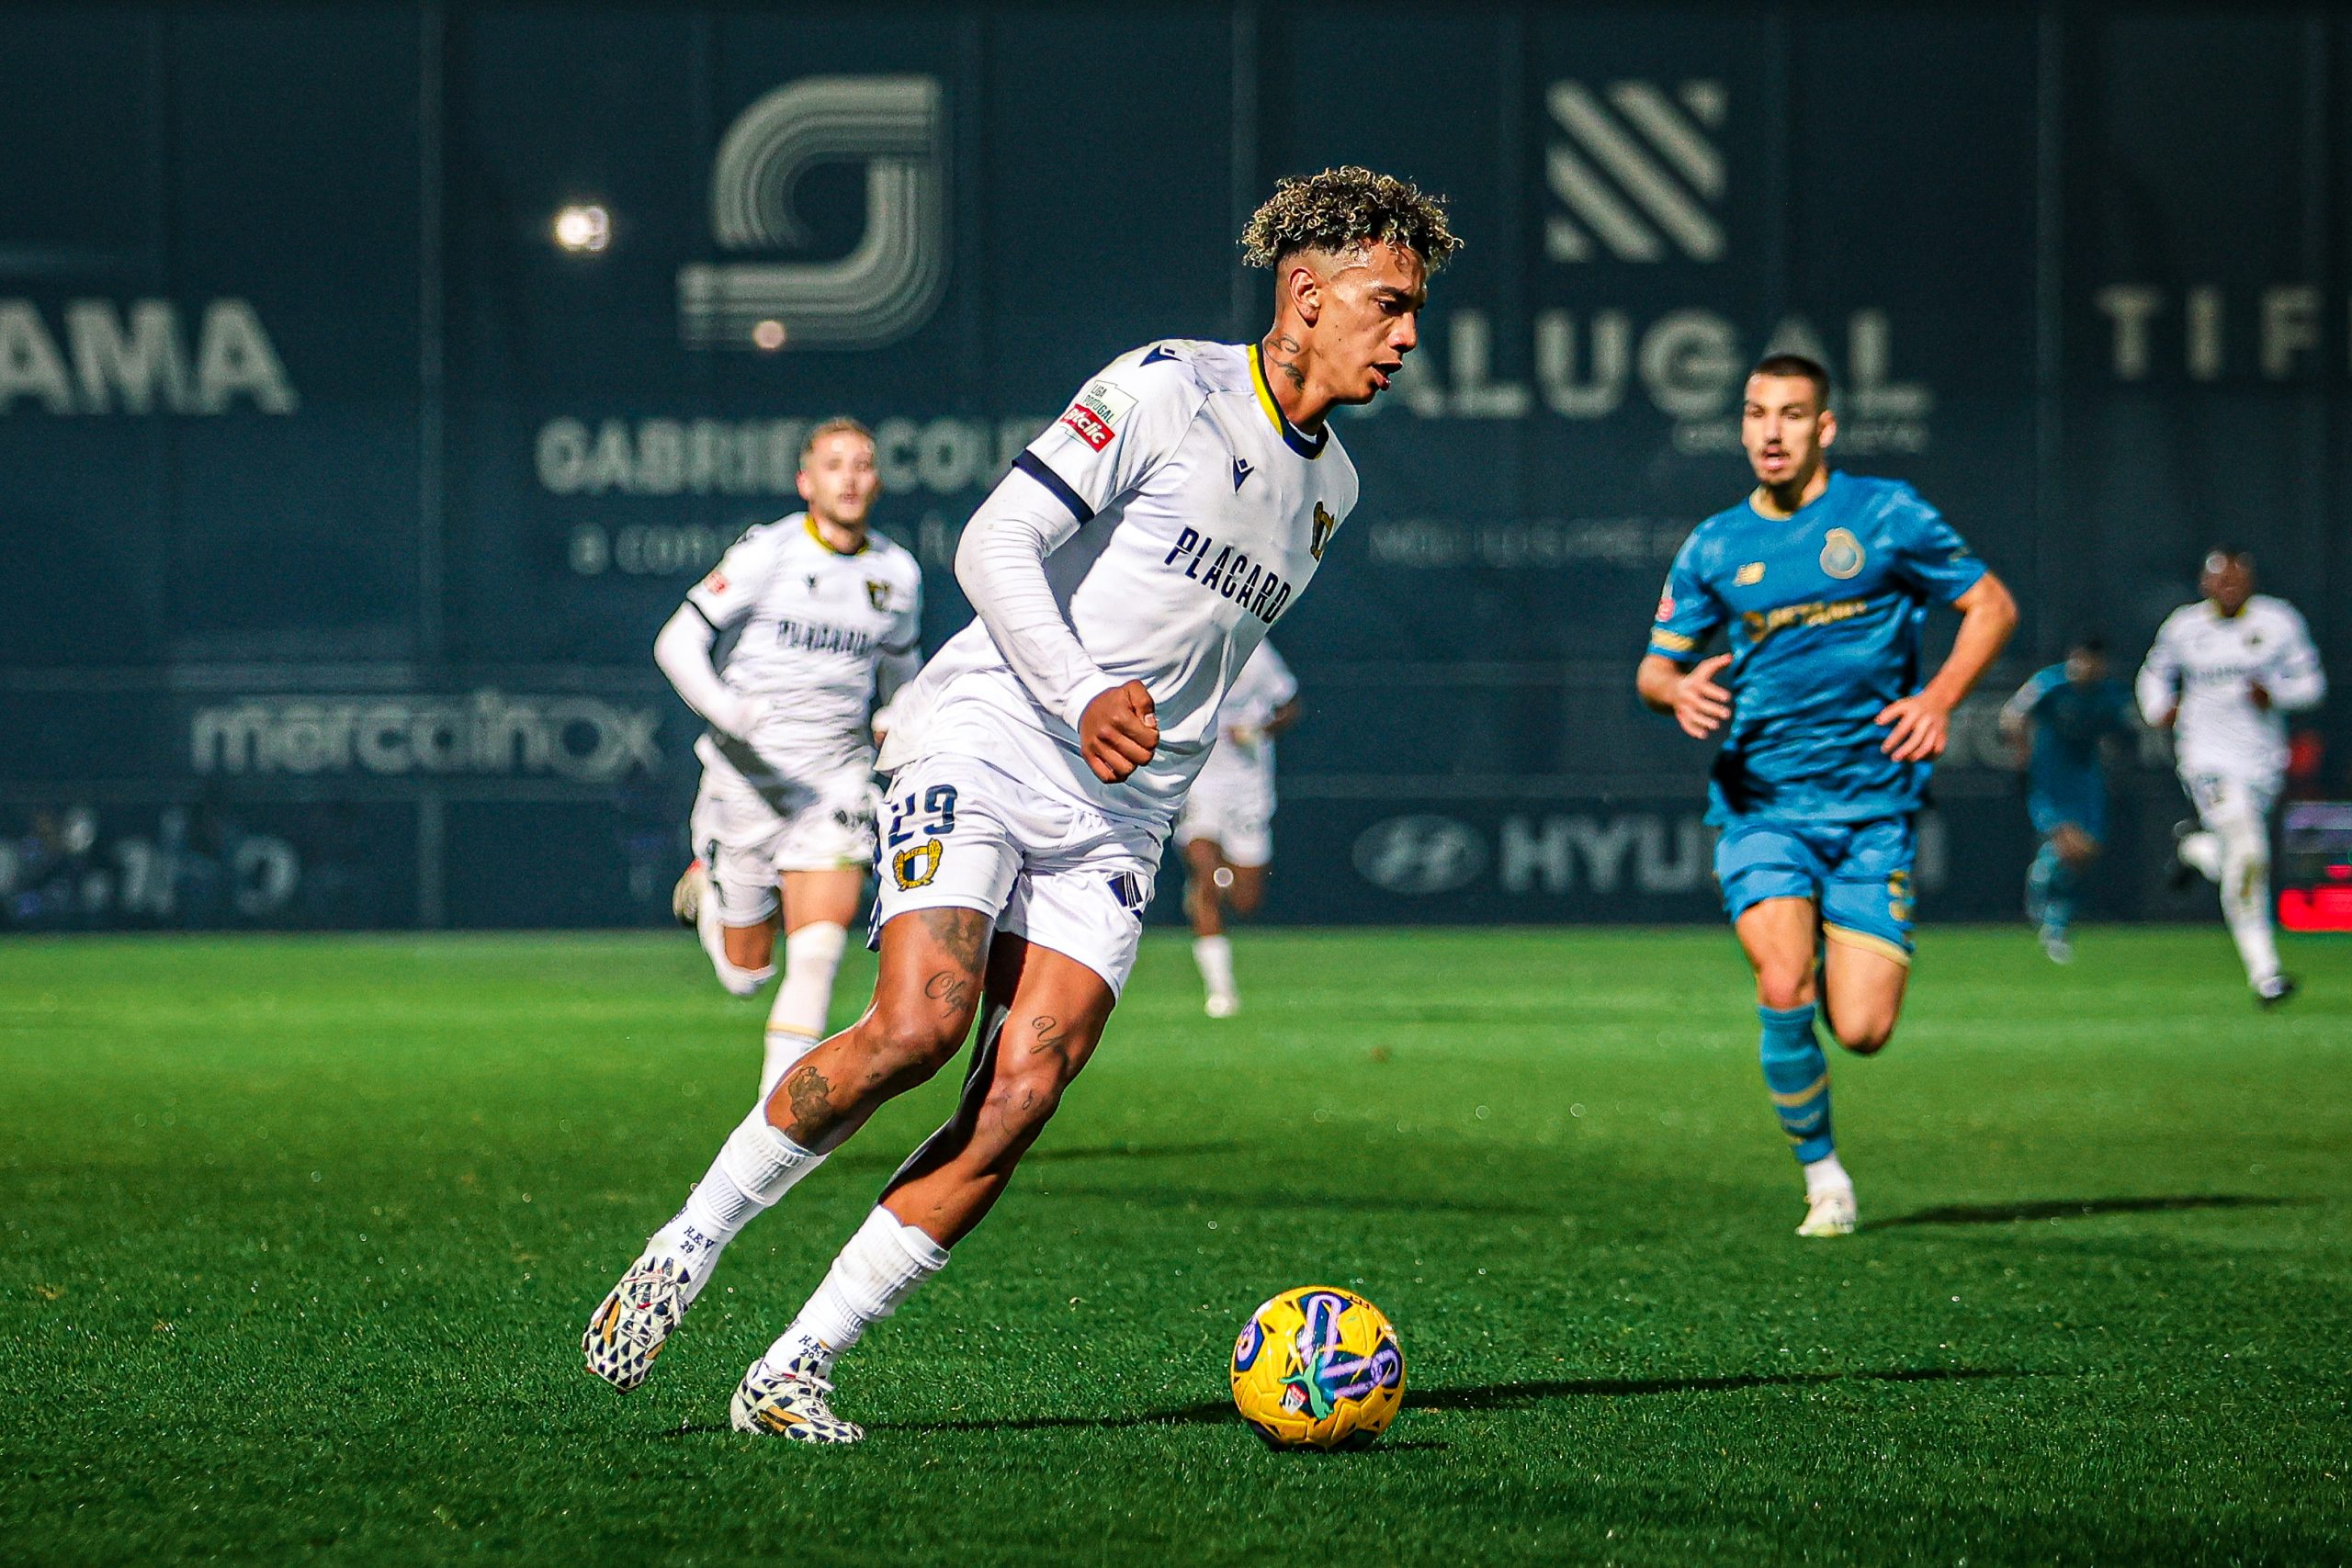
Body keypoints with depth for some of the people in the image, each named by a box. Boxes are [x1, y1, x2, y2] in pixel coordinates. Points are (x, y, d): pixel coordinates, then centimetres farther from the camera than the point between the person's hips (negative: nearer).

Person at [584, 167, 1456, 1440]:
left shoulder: (1329, 487, 17)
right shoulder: (1167, 389, -6)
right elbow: (997, 541, -12)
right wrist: (1079, 700, -23)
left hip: (1116, 823, 6)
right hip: (983, 748, -6)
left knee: (1021, 1096, -12)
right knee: (919, 1023, -25)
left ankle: (790, 1374, -8)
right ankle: (689, 1244, -4)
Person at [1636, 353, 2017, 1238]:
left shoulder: (1884, 515, 1)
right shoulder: (1715, 548, 7)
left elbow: (1991, 606, 8)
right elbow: (1653, 670, 13)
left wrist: (1940, 697, -9)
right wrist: (1678, 689, -12)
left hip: (1872, 807, -1)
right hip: (1761, 806, 1)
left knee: (1861, 1030, -9)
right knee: (1784, 990, -23)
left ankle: (1849, 961, 30)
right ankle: (1821, 1172, 0)